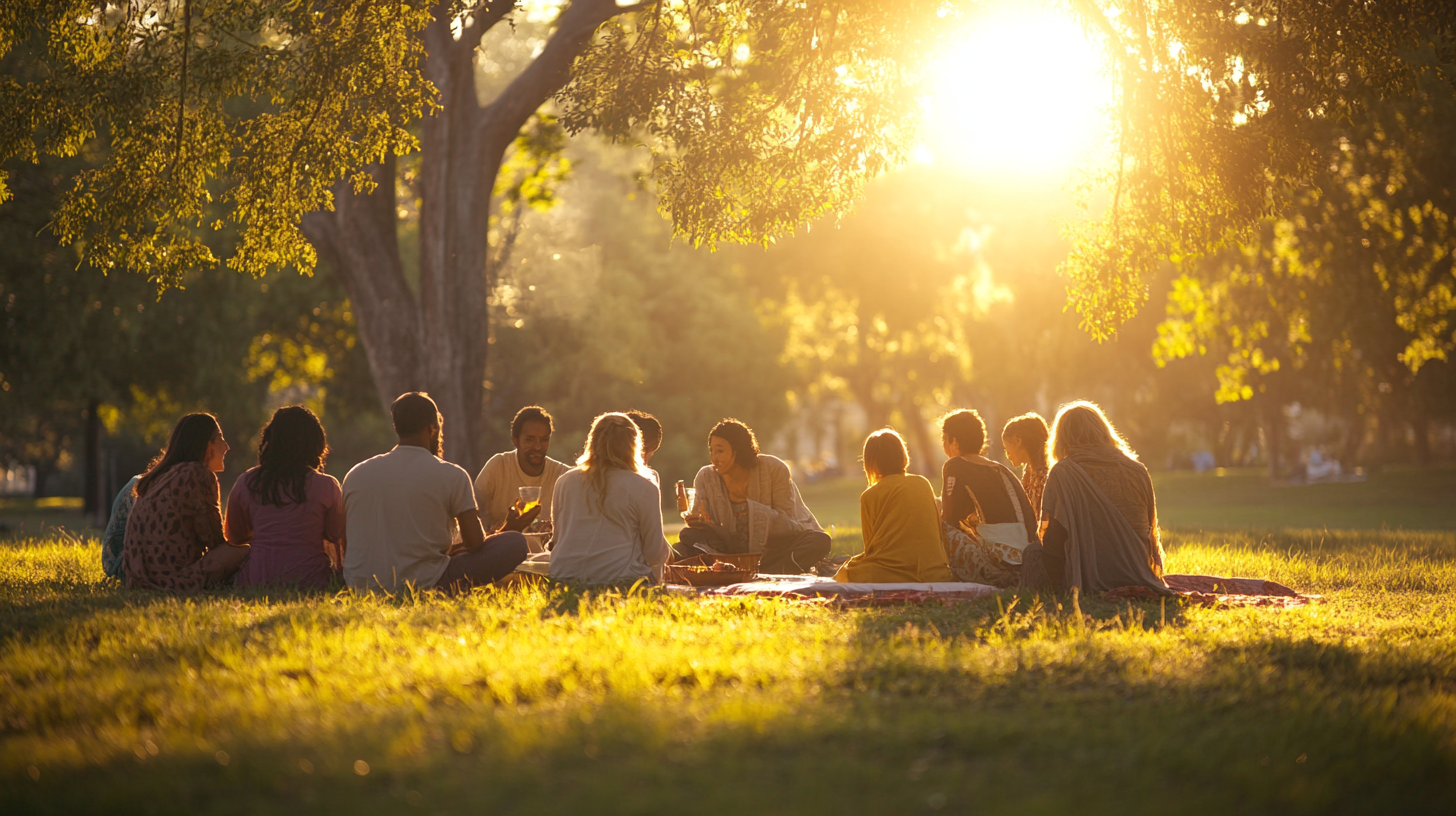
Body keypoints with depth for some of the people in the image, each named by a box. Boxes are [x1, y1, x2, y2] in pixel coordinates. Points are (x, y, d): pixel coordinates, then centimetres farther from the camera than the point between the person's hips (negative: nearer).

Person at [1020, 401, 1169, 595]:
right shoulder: (1138, 471, 8)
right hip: (1139, 577, 5)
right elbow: (1151, 533, 14)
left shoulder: (1061, 473, -3)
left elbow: (1050, 540, -4)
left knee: (1033, 554, 17)